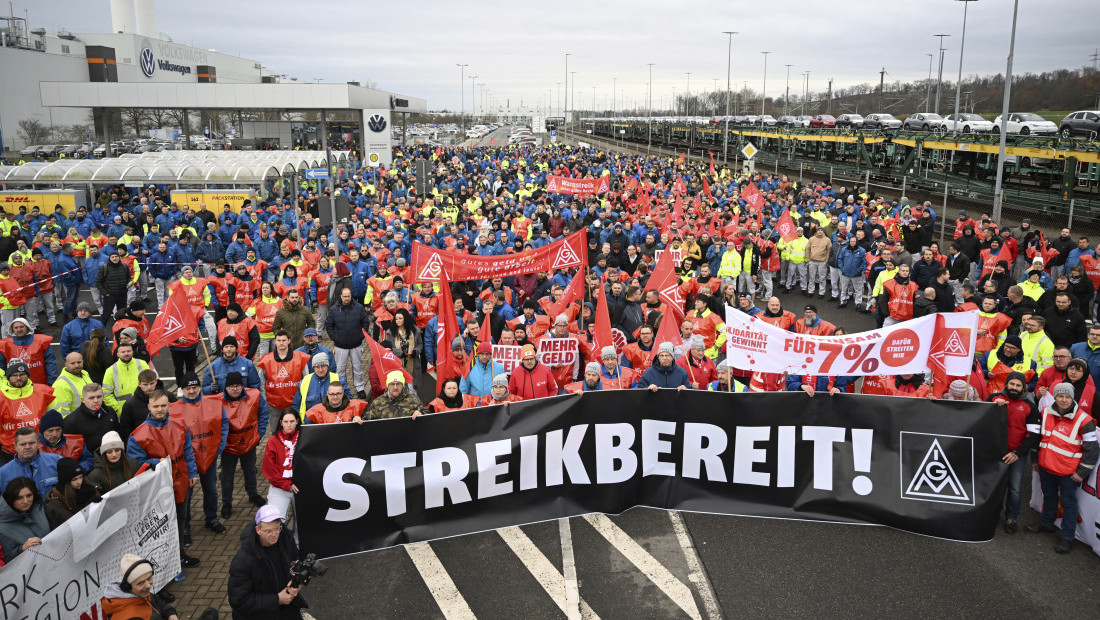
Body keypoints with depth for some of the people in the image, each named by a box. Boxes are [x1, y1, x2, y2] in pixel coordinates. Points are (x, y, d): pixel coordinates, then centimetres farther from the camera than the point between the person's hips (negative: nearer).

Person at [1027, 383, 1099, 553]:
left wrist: (1082, 472, -11)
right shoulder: (1046, 413, -1)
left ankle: (1067, 537, 17)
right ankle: (1046, 523, 43)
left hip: (1068, 472, -5)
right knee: (1049, 496, 24)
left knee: (1069, 502, 6)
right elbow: (1038, 435, 15)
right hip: (1046, 467, 5)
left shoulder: (1083, 420, -17)